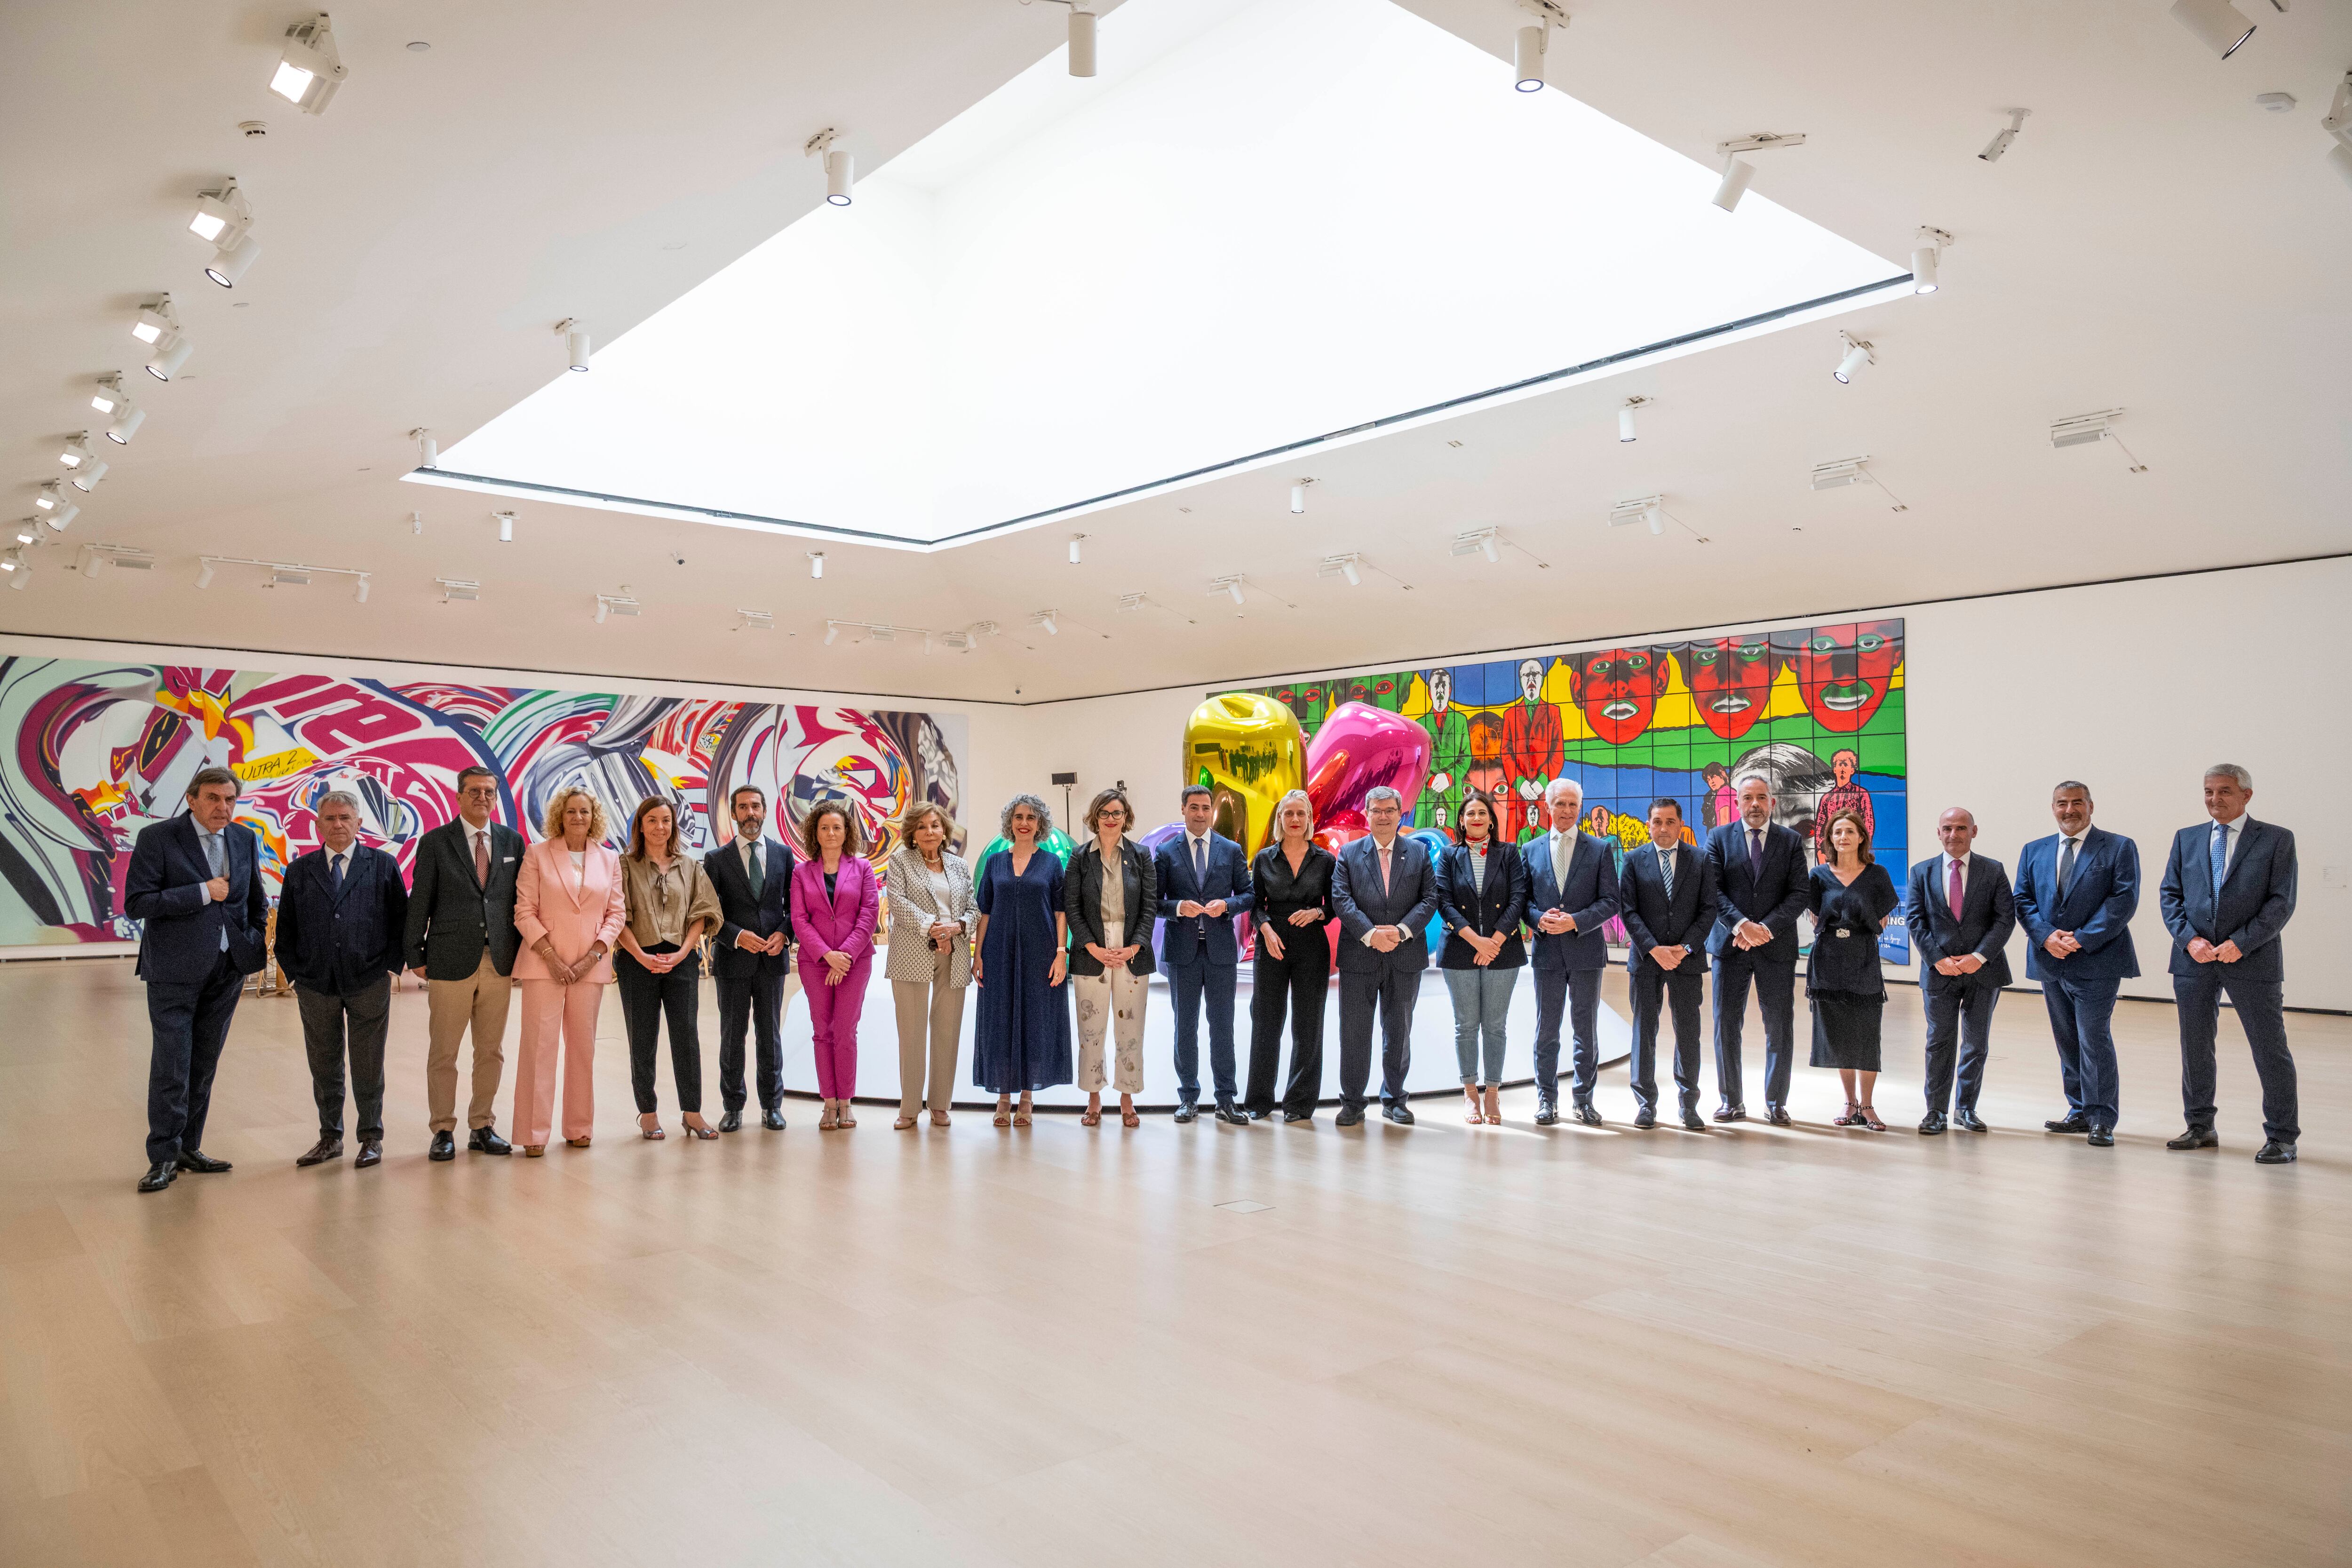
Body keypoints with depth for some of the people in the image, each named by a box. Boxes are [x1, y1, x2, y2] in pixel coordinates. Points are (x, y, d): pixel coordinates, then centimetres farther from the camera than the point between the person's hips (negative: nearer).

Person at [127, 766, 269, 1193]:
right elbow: (136, 903, -13)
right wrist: (203, 893, -18)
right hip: (174, 970, -5)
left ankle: (189, 1148, 22)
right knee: (171, 1065, -4)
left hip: (227, 969, 5)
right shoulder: (157, 838, -7)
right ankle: (163, 1158, 6)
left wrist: (257, 947, 12)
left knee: (204, 1064, 11)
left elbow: (256, 899, 20)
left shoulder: (245, 839, 8)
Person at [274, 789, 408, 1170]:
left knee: (368, 1066, 4)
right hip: (315, 985, 2)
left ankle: (372, 1138, 16)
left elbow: (402, 919, 4)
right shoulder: (299, 871, 9)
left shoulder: (383, 865, 4)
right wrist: (294, 972, 3)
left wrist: (391, 965, -3)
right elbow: (285, 928, 11)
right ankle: (330, 1138, 23)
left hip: (369, 982, -2)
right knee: (324, 1066, 10)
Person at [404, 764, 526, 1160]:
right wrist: (416, 956, -3)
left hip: (500, 963, 3)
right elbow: (419, 903, 0)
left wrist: (521, 950, 4)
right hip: (451, 962, -3)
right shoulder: (435, 842, 1)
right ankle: (443, 1131, 15)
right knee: (443, 1053, 4)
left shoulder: (512, 841, 8)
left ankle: (482, 1127, 19)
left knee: (491, 1052, 9)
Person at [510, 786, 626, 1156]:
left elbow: (617, 913, 7)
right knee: (539, 1045, -4)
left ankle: (579, 1127, 17)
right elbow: (524, 911, -2)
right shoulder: (538, 854, 2)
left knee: (583, 1047, 7)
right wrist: (551, 957, -10)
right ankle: (534, 1133, 3)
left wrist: (593, 956, -5)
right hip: (544, 963, -2)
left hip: (590, 966, 2)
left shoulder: (609, 859, 8)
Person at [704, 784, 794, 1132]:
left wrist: (783, 934, -8)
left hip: (772, 959, 1)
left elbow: (794, 904, 9)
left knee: (770, 1034, 7)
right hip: (732, 959, -1)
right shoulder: (717, 859, 3)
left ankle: (772, 1106, 16)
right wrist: (737, 936, -15)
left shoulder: (783, 854, 7)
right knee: (732, 1035, 5)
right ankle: (732, 1108, 14)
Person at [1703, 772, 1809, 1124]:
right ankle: (1732, 1102, 14)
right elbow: (1712, 892, -3)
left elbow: (1798, 895, -2)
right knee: (1727, 1025, 3)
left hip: (1776, 946, 0)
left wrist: (1766, 929, -15)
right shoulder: (1719, 838, 5)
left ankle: (1776, 1103, 16)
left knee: (1780, 1027, 4)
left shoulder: (1791, 841, 6)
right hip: (1730, 945, 0)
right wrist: (1741, 925, -18)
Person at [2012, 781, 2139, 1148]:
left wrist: (2083, 939, -17)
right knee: (2067, 1041, 11)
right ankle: (2080, 1111, 21)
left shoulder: (2119, 848, 0)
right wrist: (2046, 936, -10)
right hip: (2051, 962, 5)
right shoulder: (2034, 852, 12)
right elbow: (2023, 901, 7)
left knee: (2095, 1039, -7)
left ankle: (2102, 1120, 1)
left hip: (2097, 962, -5)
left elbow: (2124, 899, -9)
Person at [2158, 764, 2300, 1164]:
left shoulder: (2277, 840, 1)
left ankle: (2282, 1138, 12)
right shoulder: (2186, 838, 11)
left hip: (2252, 961, -3)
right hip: (2194, 960, 4)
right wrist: (2189, 938, -8)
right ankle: (2201, 1127, 23)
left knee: (2271, 1050, 2)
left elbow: (2281, 902, -6)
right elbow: (2169, 894, 7)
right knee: (2195, 1047, 10)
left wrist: (2241, 943, -15)